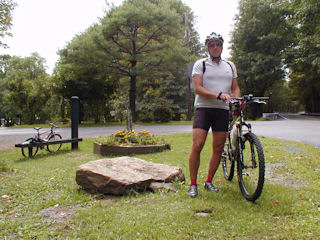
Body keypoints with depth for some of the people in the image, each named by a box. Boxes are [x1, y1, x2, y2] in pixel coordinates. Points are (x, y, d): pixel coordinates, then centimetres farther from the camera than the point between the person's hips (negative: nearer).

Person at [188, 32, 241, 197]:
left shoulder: (230, 66, 18)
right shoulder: (200, 64, 3)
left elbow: (235, 88, 17)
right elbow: (198, 89, -9)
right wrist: (219, 95, -21)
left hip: (222, 110, 4)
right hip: (204, 108, -4)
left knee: (218, 148, 4)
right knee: (197, 145, -14)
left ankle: (209, 181, 20)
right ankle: (193, 184, 0)